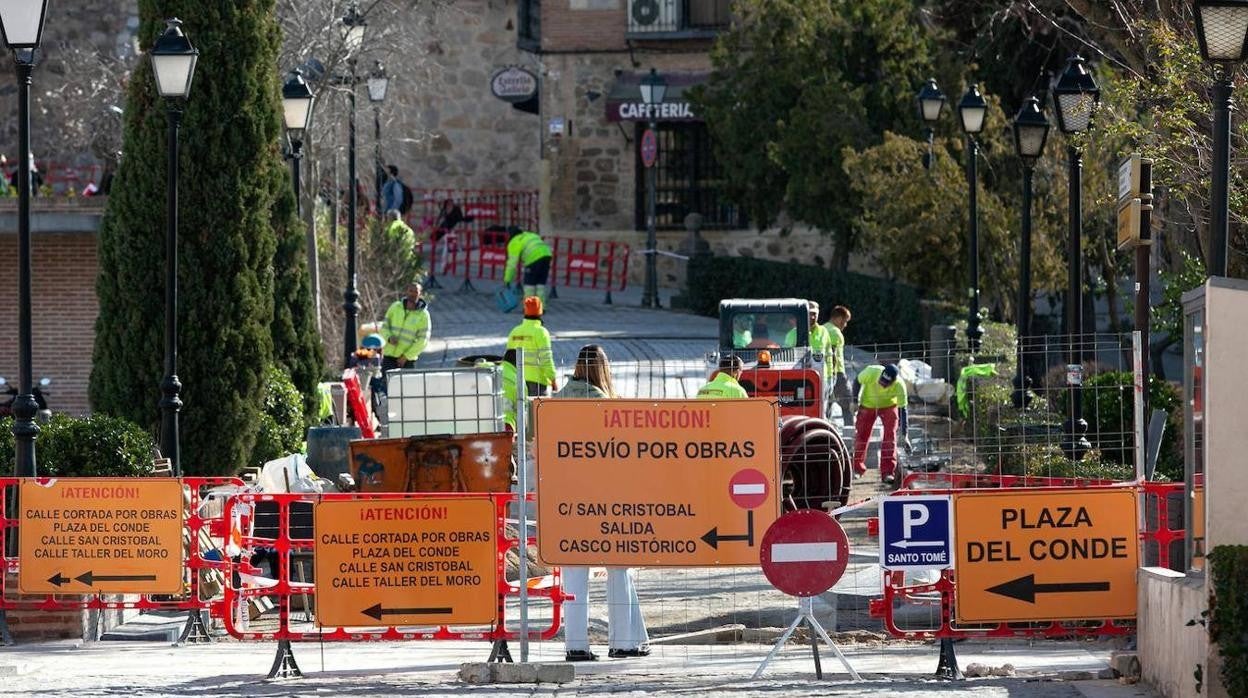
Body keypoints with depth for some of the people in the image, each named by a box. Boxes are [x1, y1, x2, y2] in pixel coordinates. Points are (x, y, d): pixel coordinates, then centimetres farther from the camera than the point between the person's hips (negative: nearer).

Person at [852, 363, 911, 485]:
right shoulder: (871, 372, -35)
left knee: (890, 435, -16)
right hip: (868, 405, 1)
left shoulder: (899, 385, -35)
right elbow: (858, 382, -11)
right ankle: (857, 469, 25)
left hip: (889, 406, -1)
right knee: (861, 435, 4)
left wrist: (904, 435, -32)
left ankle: (887, 472, -12)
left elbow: (902, 410, -30)